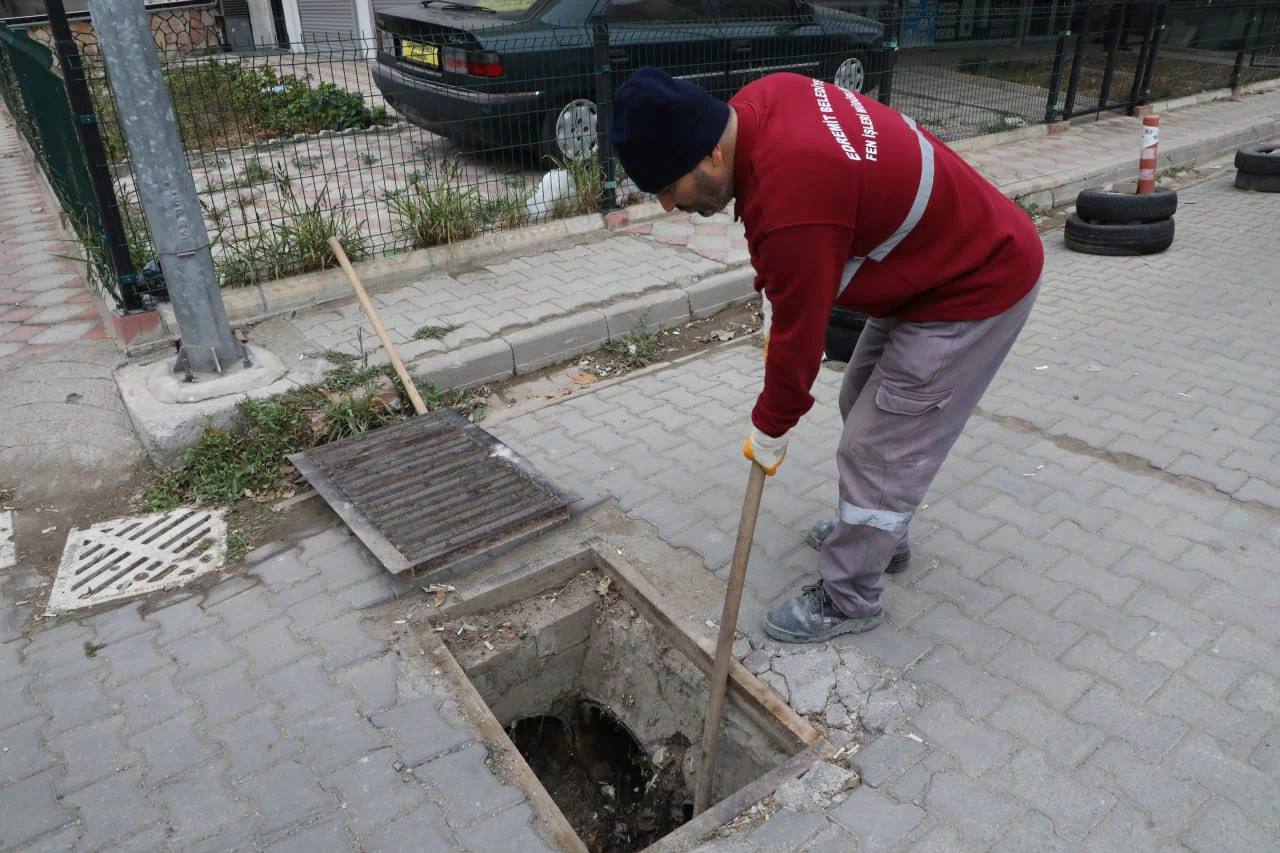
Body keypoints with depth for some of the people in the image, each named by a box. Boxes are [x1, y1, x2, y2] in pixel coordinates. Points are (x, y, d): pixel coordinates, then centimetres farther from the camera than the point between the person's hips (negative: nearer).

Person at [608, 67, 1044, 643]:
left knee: (879, 449, -4)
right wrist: (773, 292, 2)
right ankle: (879, 534, 40)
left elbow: (800, 334, -24)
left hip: (976, 291, -10)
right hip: (956, 249, 10)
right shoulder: (752, 105, -10)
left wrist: (768, 431, -9)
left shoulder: (793, 206, -37)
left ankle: (847, 601, 14)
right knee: (864, 407, 20)